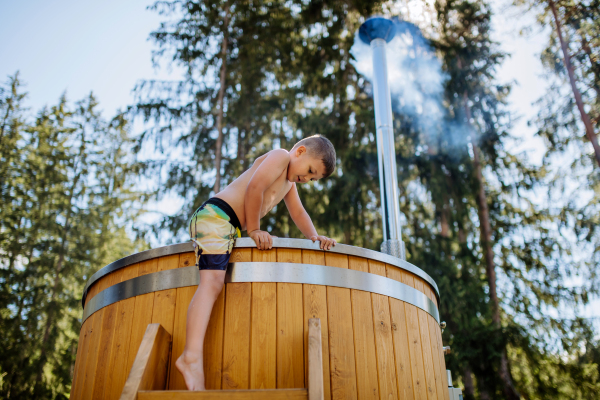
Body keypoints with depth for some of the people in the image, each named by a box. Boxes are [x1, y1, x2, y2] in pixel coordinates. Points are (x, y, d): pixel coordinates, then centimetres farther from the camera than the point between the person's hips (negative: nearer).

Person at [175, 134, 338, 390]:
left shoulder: (289, 181, 27)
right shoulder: (279, 156, -5)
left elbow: (298, 212, 25)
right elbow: (254, 188, -17)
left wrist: (314, 237, 8)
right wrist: (254, 229, -11)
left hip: (231, 229, 11)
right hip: (215, 215, -11)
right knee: (213, 281, -26)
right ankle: (192, 356, -40)